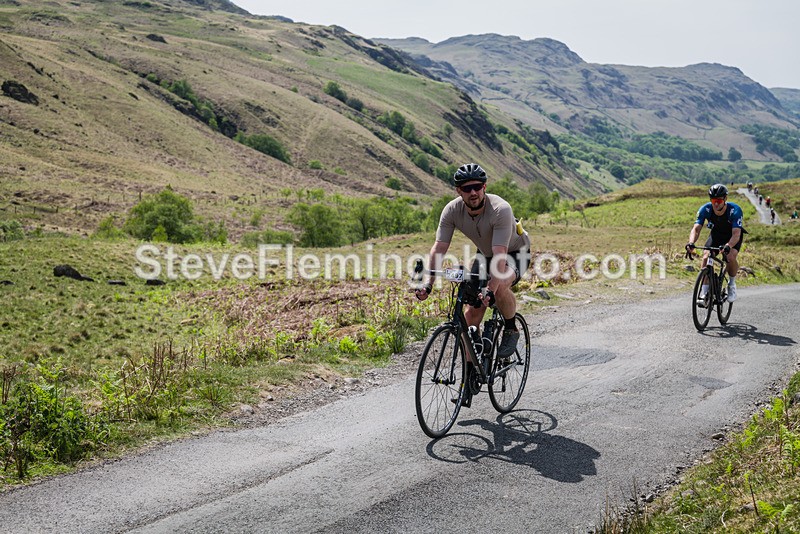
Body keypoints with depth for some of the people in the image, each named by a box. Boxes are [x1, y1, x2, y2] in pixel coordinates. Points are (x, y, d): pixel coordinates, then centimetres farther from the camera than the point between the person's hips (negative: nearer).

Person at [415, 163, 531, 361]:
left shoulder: (501, 210, -35)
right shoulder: (452, 210, -22)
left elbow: (500, 255, -42)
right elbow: (439, 248, -25)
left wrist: (491, 289, -55)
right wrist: (427, 284, -38)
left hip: (515, 253, -4)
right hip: (485, 254, 5)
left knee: (499, 287, -36)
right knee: (472, 314, -5)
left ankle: (511, 330, -7)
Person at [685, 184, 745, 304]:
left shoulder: (734, 210, -35)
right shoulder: (705, 209, -27)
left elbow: (736, 234, -43)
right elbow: (696, 229, -31)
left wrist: (728, 246, -63)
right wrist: (691, 243, -52)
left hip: (733, 235, -2)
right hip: (716, 234, 3)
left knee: (731, 257, -29)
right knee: (705, 257, -21)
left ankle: (732, 284, 0)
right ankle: (704, 293, -14)